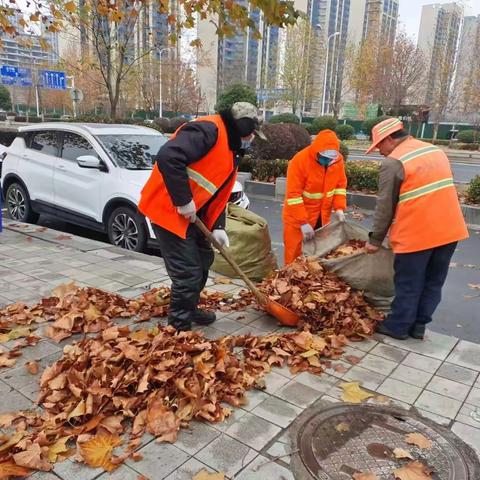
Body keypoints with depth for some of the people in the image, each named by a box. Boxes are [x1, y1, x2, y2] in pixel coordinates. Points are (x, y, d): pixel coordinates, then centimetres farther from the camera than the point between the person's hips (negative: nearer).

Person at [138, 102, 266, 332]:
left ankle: (189, 310, 38)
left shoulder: (231, 151, 15)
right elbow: (167, 157, -32)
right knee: (187, 272, -7)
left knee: (203, 260, 20)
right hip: (168, 209, -10)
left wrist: (218, 227, 3)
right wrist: (184, 201, -27)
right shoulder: (208, 130, -18)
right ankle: (179, 325, 11)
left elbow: (218, 194, 16)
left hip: (193, 215, 10)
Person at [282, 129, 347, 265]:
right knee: (295, 254, 3)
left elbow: (340, 185, 7)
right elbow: (293, 195, -23)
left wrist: (339, 208, -8)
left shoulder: (338, 159, -6)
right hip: (297, 216, -5)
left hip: (322, 217, 5)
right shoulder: (299, 161, -23)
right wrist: (303, 223, -25)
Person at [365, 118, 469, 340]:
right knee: (433, 282, 15)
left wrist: (375, 240, 1)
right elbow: (434, 192, 17)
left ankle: (397, 326, 21)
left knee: (408, 284, 7)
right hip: (449, 229, 7)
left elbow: (385, 206, -9)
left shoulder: (393, 162, -11)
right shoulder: (435, 150, 14)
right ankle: (419, 325, 27)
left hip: (416, 234, -7)